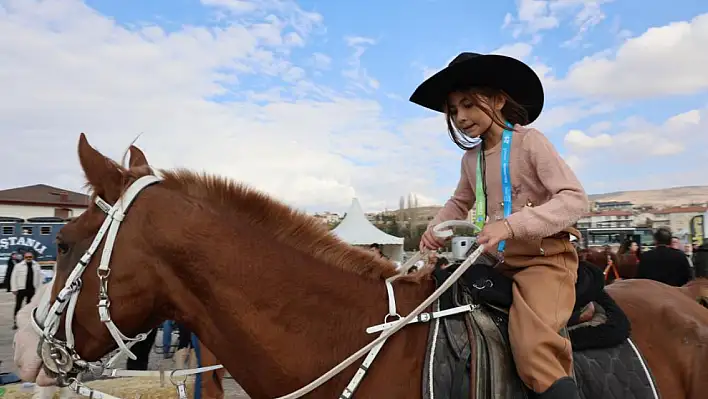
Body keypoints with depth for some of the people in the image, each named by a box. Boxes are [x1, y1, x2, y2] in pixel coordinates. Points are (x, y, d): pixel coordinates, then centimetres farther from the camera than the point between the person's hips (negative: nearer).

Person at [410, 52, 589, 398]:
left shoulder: (530, 141, -10)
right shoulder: (471, 158, 8)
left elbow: (575, 199, -19)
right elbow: (459, 203, 25)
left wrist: (512, 224, -32)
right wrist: (436, 228, 5)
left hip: (546, 259, -7)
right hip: (498, 262, 8)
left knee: (533, 349, -29)